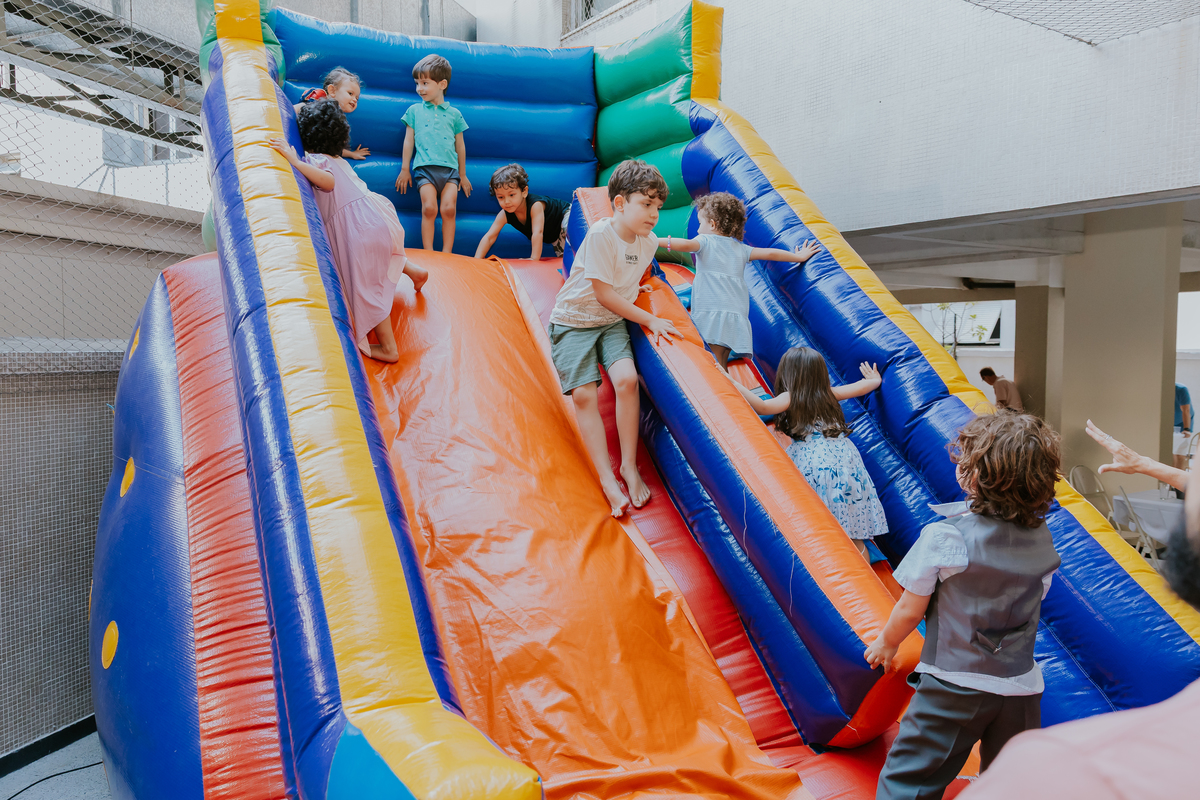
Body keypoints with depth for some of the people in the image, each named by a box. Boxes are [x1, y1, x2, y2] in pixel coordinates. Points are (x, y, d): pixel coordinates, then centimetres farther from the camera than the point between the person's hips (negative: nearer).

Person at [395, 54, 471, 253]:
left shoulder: (454, 114, 13)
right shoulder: (414, 110, 14)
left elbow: (460, 145, 17)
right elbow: (409, 141, 14)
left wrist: (463, 175, 17)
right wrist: (404, 169, 11)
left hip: (450, 169, 1)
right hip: (425, 167, -1)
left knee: (448, 209, -11)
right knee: (429, 208, -14)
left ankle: (446, 255, -6)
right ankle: (429, 254, -9)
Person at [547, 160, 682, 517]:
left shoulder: (649, 241, -1)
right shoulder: (601, 234, -22)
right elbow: (603, 294, -21)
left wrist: (633, 287, 8)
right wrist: (649, 320, -19)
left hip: (612, 320, 4)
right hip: (573, 320, -4)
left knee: (626, 378, -20)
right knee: (583, 395, -14)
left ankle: (629, 465, -6)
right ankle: (607, 478, -7)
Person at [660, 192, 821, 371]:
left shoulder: (705, 241, 7)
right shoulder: (740, 248, 21)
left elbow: (686, 245, -13)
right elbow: (770, 253, 23)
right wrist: (799, 256, 35)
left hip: (711, 313, -5)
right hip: (737, 315, 5)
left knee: (717, 365, -11)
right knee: (721, 363, 7)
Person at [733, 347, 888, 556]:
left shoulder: (791, 398, -3)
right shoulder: (827, 393, 16)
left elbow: (762, 407, -20)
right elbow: (860, 387, 30)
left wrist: (731, 383, -19)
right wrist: (875, 380, 52)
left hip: (814, 463, -6)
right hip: (844, 458, 6)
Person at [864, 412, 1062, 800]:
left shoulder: (943, 537, -18)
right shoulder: (1042, 538, -1)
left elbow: (910, 611, -10)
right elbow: (1034, 601, 13)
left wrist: (885, 643, 11)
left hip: (954, 685, -5)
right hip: (1021, 687, 6)